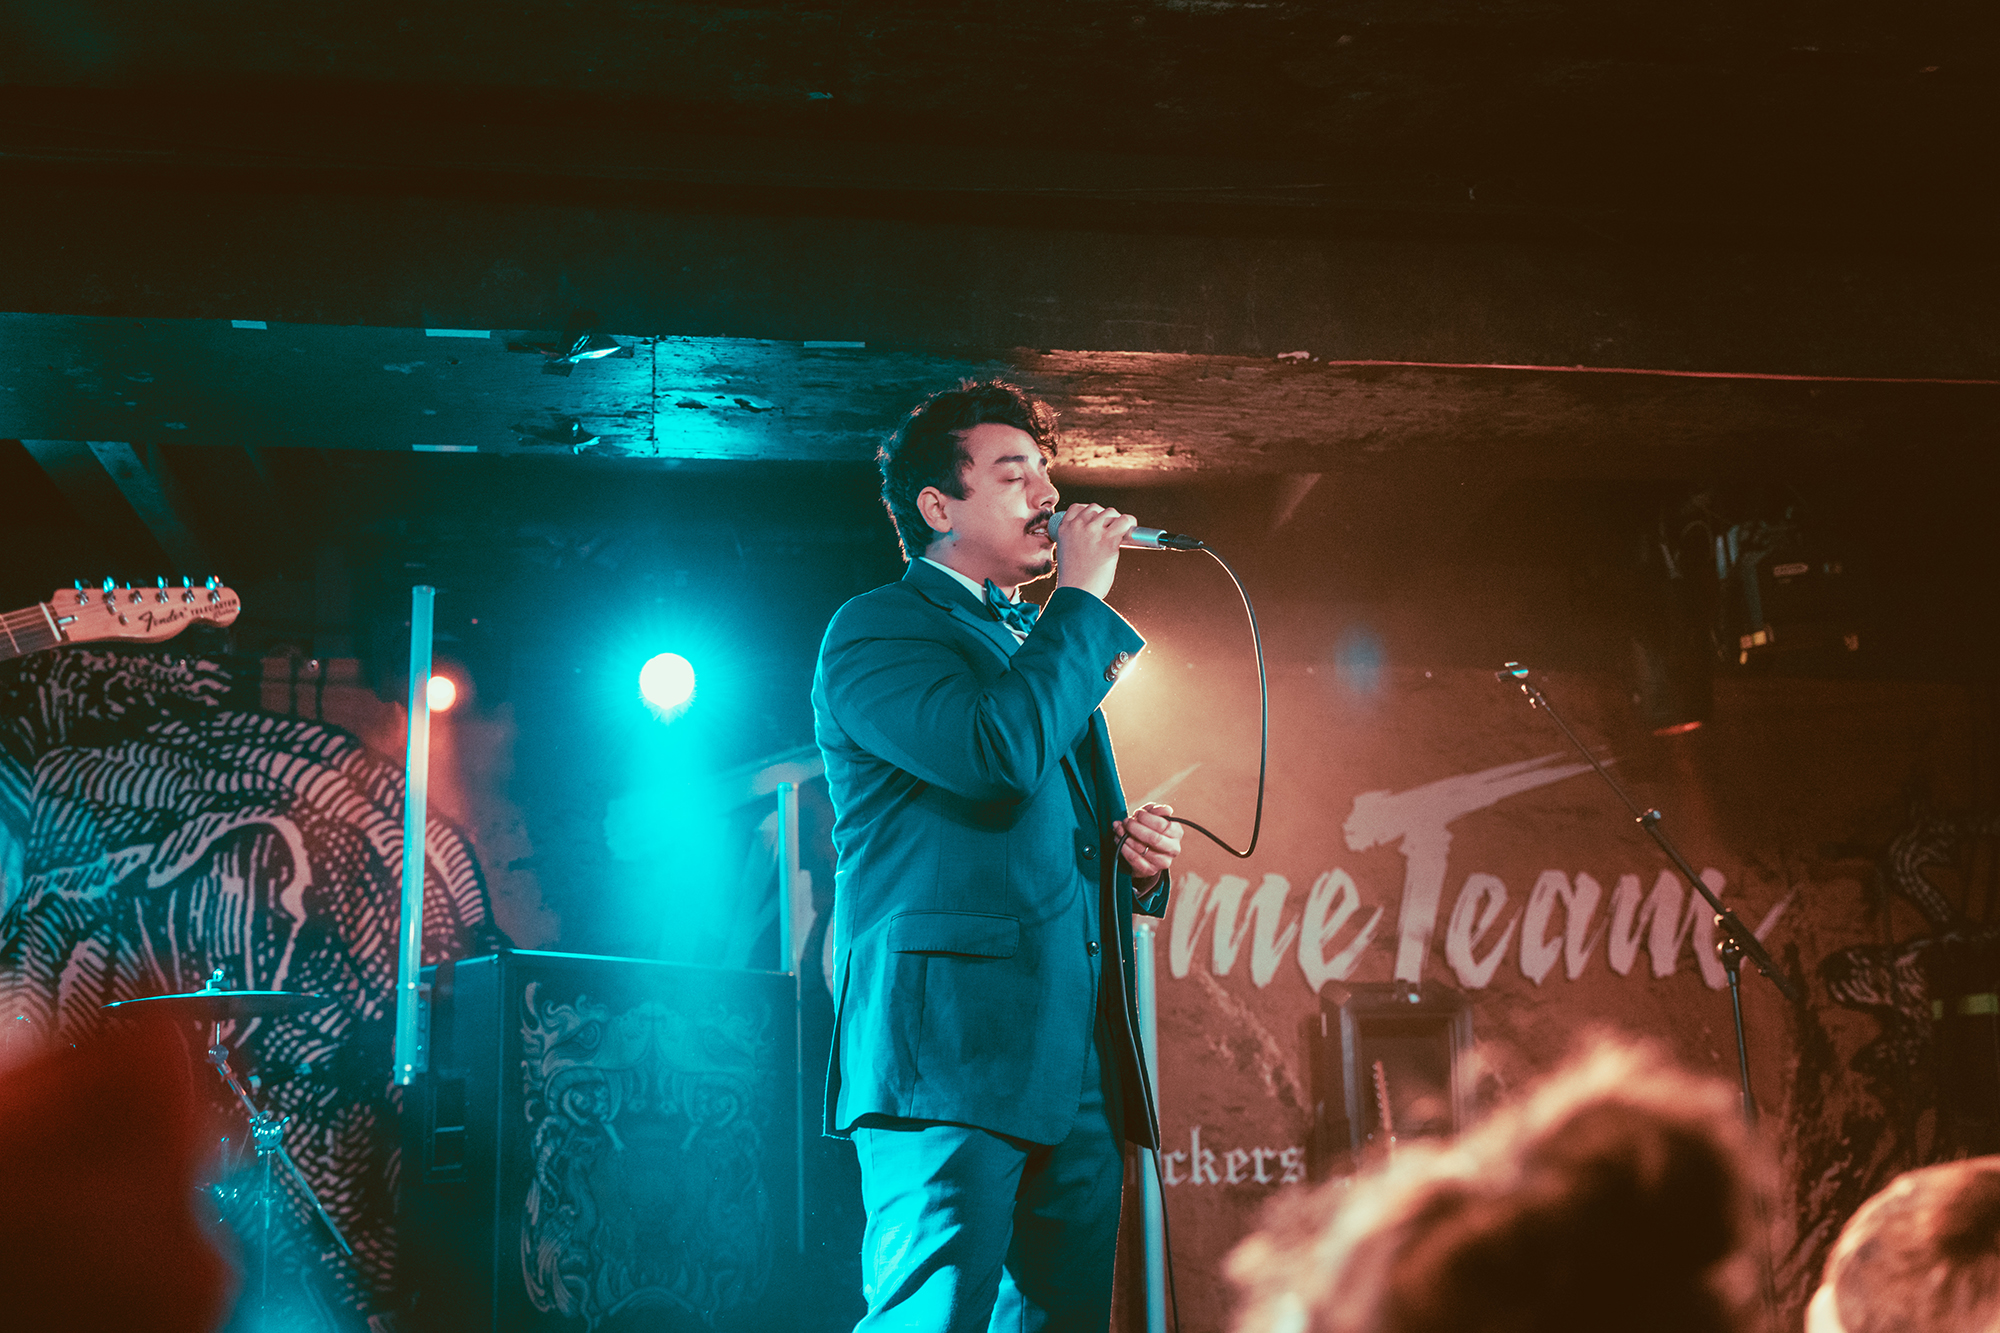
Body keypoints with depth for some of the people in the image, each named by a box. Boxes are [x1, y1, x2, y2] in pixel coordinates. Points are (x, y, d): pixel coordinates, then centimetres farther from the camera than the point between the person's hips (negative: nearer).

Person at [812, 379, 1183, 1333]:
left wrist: (1136, 859, 9)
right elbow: (997, 752, -20)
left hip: (1079, 1069, 8)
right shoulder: (876, 629, -1)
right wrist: (1082, 598, -8)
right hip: (950, 1046, -8)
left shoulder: (1045, 645, 26)